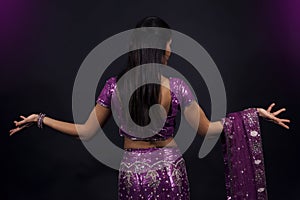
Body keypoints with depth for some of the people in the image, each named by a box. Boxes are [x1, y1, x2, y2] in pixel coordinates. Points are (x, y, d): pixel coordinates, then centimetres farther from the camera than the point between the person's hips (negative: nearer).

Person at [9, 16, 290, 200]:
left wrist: (39, 119, 8)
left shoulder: (114, 86, -11)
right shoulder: (176, 87, -15)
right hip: (168, 172, -1)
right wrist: (254, 113, 1)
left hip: (132, 172, 1)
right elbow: (206, 129, -8)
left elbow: (86, 132, -4)